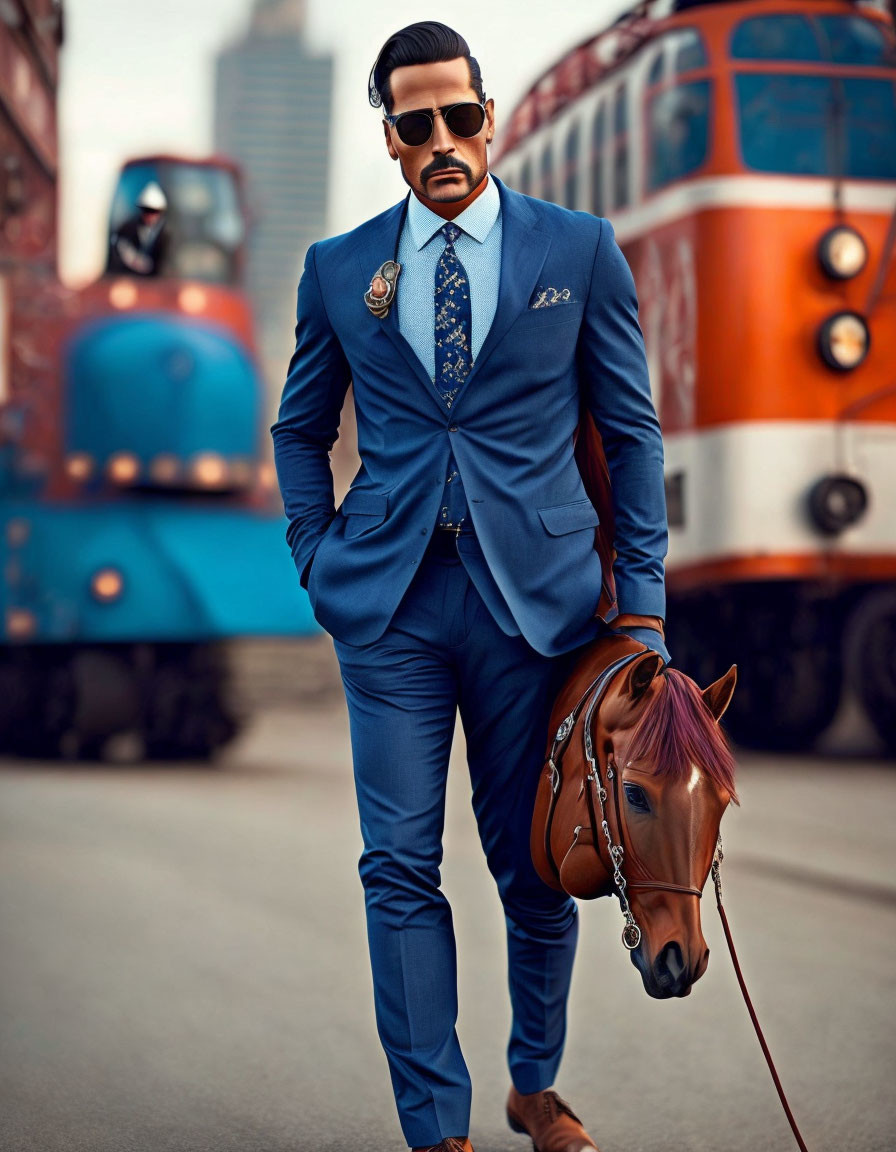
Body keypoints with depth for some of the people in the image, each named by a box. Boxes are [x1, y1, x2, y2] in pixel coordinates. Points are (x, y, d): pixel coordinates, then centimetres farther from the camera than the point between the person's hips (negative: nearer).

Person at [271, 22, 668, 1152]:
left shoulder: (580, 250, 3)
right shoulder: (338, 269, 7)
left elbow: (630, 428, 6)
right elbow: (300, 430, 18)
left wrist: (641, 594, 2)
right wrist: (318, 561, 6)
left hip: (537, 594, -1)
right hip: (389, 604, 1)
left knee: (536, 867, 7)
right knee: (401, 869, -2)